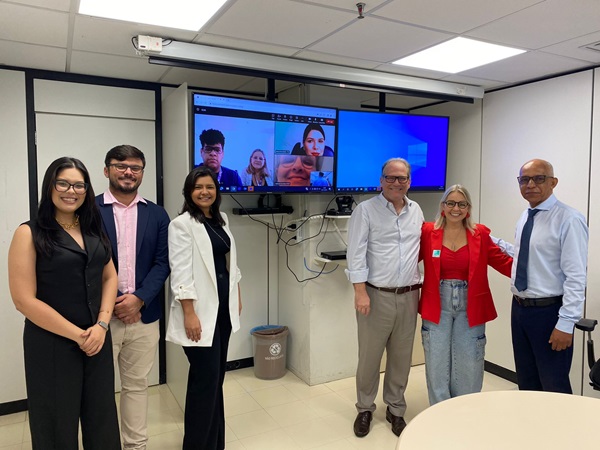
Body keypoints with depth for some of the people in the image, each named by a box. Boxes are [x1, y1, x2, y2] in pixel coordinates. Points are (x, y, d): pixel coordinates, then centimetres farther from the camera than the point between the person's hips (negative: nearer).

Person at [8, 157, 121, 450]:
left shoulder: (94, 230, 7)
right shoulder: (30, 233, -9)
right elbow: (24, 300, -13)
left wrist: (102, 325, -6)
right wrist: (76, 335, -13)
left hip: (97, 339, 5)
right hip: (52, 344, -4)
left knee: (102, 421, 14)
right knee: (58, 426, 12)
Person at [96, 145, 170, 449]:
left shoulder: (157, 214, 6)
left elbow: (162, 262, 2)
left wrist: (138, 299, -11)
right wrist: (113, 303, -10)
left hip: (144, 316, 3)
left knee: (137, 385, 14)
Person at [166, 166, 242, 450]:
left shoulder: (222, 220, 11)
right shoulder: (182, 224, -10)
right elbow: (180, 273, -15)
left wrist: (237, 296, 16)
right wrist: (189, 314, -19)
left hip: (223, 305, 7)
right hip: (201, 309, -7)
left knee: (218, 374, 15)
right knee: (205, 377, -2)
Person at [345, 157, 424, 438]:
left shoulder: (416, 211, 10)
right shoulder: (366, 210, -6)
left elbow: (421, 248, 17)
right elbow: (356, 253, -11)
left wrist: (419, 290, 13)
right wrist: (360, 291, -16)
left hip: (408, 296, 4)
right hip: (376, 295, -4)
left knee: (401, 356, 14)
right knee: (369, 356, 6)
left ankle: (395, 409, 32)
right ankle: (365, 409, 27)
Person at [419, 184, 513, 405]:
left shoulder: (480, 234, 0)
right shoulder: (427, 231, -4)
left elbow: (503, 262, 1)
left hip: (469, 309, 1)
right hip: (437, 308, -1)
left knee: (468, 368, 12)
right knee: (438, 366, 10)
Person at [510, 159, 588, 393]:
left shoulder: (569, 219, -16)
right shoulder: (523, 218, 9)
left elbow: (576, 277, -19)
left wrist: (566, 323, -20)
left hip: (548, 311, -7)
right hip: (519, 308, 8)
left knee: (554, 387, 6)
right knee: (526, 383, 20)